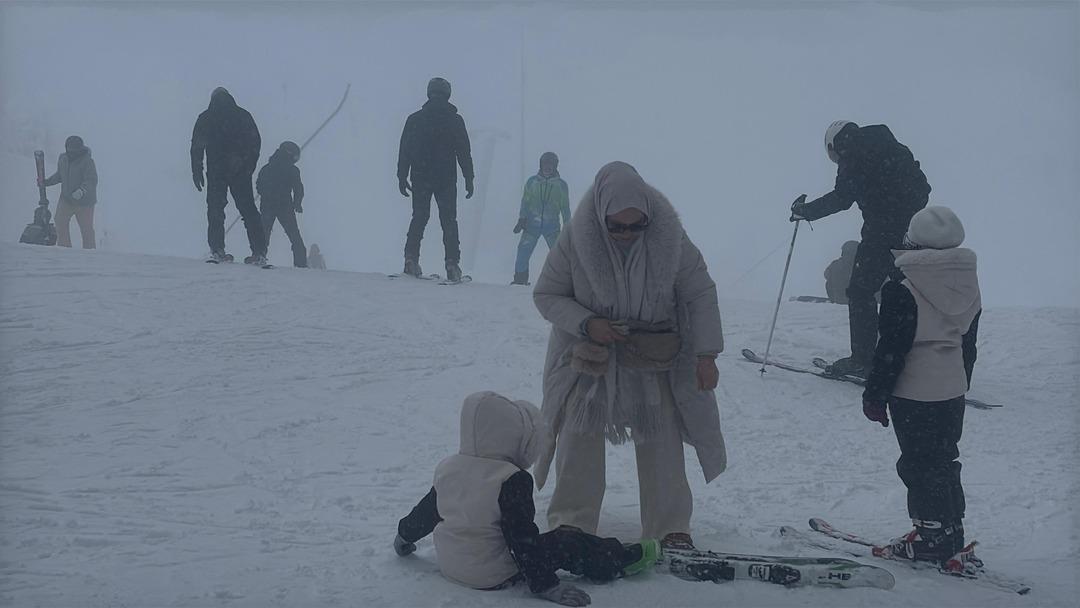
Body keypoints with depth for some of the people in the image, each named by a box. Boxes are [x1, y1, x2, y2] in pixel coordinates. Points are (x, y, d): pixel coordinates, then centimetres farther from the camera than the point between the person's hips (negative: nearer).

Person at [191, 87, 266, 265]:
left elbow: (196, 147, 3)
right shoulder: (243, 115, 9)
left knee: (215, 209, 7)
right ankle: (259, 252, -2)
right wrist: (249, 166, 16)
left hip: (216, 171, -1)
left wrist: (197, 172, 7)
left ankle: (217, 250, -5)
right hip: (240, 172, 1)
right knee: (248, 209, 4)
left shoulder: (205, 119, 7)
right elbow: (256, 142, 8)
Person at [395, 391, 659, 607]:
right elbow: (521, 536, -23)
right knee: (567, 543, -2)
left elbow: (426, 511, 16)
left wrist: (405, 535, 35)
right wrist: (545, 584, -20)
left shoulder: (447, 468, 3)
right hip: (493, 576, -9)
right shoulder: (512, 481, -20)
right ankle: (622, 560, 11)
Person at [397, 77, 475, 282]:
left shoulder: (414, 119, 2)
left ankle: (411, 259, -1)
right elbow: (464, 152, 0)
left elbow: (404, 150, 3)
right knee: (449, 221, 5)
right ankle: (452, 264, -3)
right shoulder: (455, 120, -2)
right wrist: (469, 179, 6)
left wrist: (402, 177, 10)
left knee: (419, 218, 11)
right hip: (446, 179, -1)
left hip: (420, 178, 1)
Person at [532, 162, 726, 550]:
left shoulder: (669, 238, -16)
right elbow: (546, 295, -6)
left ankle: (670, 526, 16)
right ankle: (571, 522, 13)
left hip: (655, 361, 0)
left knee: (663, 442, 2)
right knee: (579, 438, -1)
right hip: (591, 357, 0)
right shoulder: (576, 240, -18)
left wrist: (706, 354, -12)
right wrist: (585, 324, -22)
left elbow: (701, 294, -6)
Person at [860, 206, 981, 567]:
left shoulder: (902, 287, -17)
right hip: (953, 389, 8)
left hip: (913, 393, -7)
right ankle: (952, 532, 25)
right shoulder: (969, 282, 5)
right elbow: (968, 343, 14)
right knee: (944, 461, 18)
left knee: (919, 464, 2)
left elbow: (892, 348, -16)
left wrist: (875, 395, -8)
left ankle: (932, 536, 7)